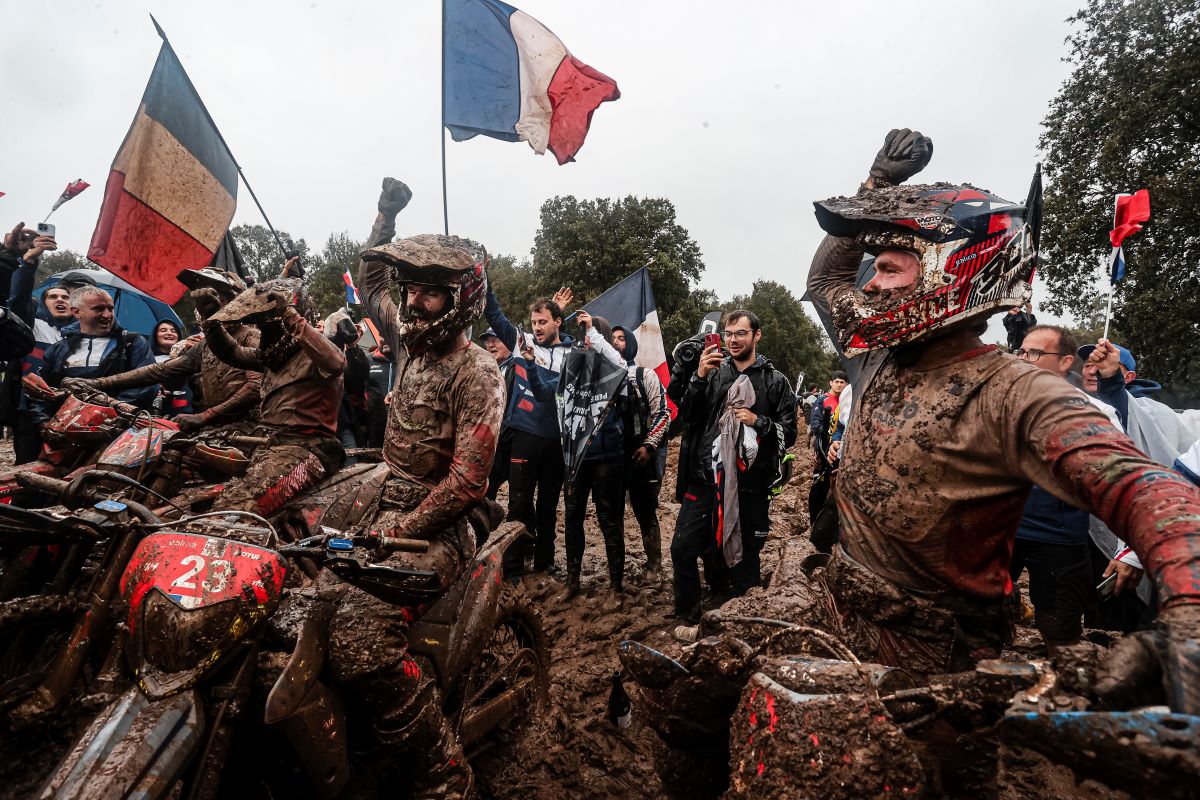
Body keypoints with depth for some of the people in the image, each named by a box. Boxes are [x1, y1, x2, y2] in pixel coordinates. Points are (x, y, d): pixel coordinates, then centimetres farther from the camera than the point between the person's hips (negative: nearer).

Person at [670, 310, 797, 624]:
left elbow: (789, 433, 2)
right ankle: (687, 617, 23)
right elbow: (687, 416, 3)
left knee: (744, 561, 10)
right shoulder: (715, 371, 8)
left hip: (750, 485, -1)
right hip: (706, 478, 2)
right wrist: (699, 377, -10)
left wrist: (758, 421, -15)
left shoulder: (775, 380, 4)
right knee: (682, 549, 2)